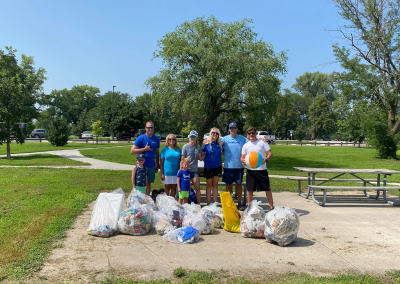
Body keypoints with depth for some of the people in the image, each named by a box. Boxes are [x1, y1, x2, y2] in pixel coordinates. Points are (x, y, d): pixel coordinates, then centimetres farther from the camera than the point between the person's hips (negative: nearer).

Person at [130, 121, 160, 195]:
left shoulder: (156, 139, 6)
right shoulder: (141, 138, -8)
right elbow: (132, 151, -12)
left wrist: (157, 165, 14)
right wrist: (145, 149, -18)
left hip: (152, 166, 4)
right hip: (142, 165, -4)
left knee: (149, 183, 13)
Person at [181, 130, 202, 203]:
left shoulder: (198, 147, 8)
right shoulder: (185, 146, -3)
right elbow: (182, 159, -3)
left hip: (195, 170, 3)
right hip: (186, 169, -3)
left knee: (197, 188, 1)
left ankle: (198, 204, 10)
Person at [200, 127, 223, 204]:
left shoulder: (220, 143, 3)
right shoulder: (207, 143, -5)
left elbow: (222, 153, 16)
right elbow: (202, 154, 1)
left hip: (218, 167, 3)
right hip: (208, 167, -2)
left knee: (215, 185, 10)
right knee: (209, 185, 9)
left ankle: (215, 203, 17)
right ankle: (208, 203, 17)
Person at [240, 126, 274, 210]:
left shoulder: (262, 142, 2)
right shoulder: (246, 145, 10)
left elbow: (270, 153, -2)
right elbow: (242, 157, 9)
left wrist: (266, 159, -23)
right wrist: (244, 160, -15)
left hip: (262, 169, -2)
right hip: (250, 170, 2)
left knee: (267, 189, 1)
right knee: (250, 189, 7)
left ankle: (271, 206, 11)